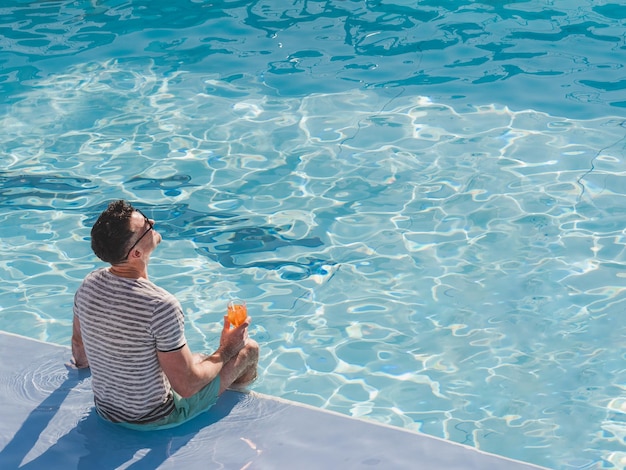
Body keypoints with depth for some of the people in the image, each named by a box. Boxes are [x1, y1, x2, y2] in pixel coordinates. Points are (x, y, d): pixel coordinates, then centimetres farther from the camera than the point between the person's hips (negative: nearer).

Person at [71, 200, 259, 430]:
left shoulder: (89, 285, -12)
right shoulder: (160, 305, -35)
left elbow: (78, 344, 8)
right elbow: (186, 387, -28)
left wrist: (82, 363, 32)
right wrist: (226, 351, -11)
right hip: (153, 418, -7)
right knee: (248, 348, 11)